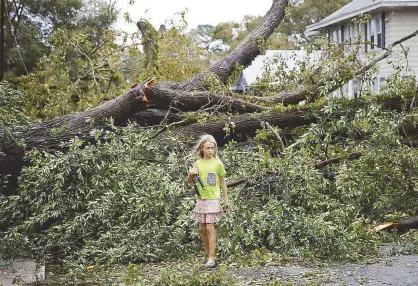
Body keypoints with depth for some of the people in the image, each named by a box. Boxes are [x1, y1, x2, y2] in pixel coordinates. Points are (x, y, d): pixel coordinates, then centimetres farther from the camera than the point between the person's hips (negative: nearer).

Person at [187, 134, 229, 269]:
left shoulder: (217, 163, -3)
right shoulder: (197, 164, 4)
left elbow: (222, 182, 5)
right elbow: (189, 181, 14)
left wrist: (226, 200, 6)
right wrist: (190, 174, -9)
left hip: (213, 199, -4)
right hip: (201, 199, 4)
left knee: (210, 228, -10)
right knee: (202, 229, 7)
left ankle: (211, 258, -9)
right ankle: (208, 255, 19)